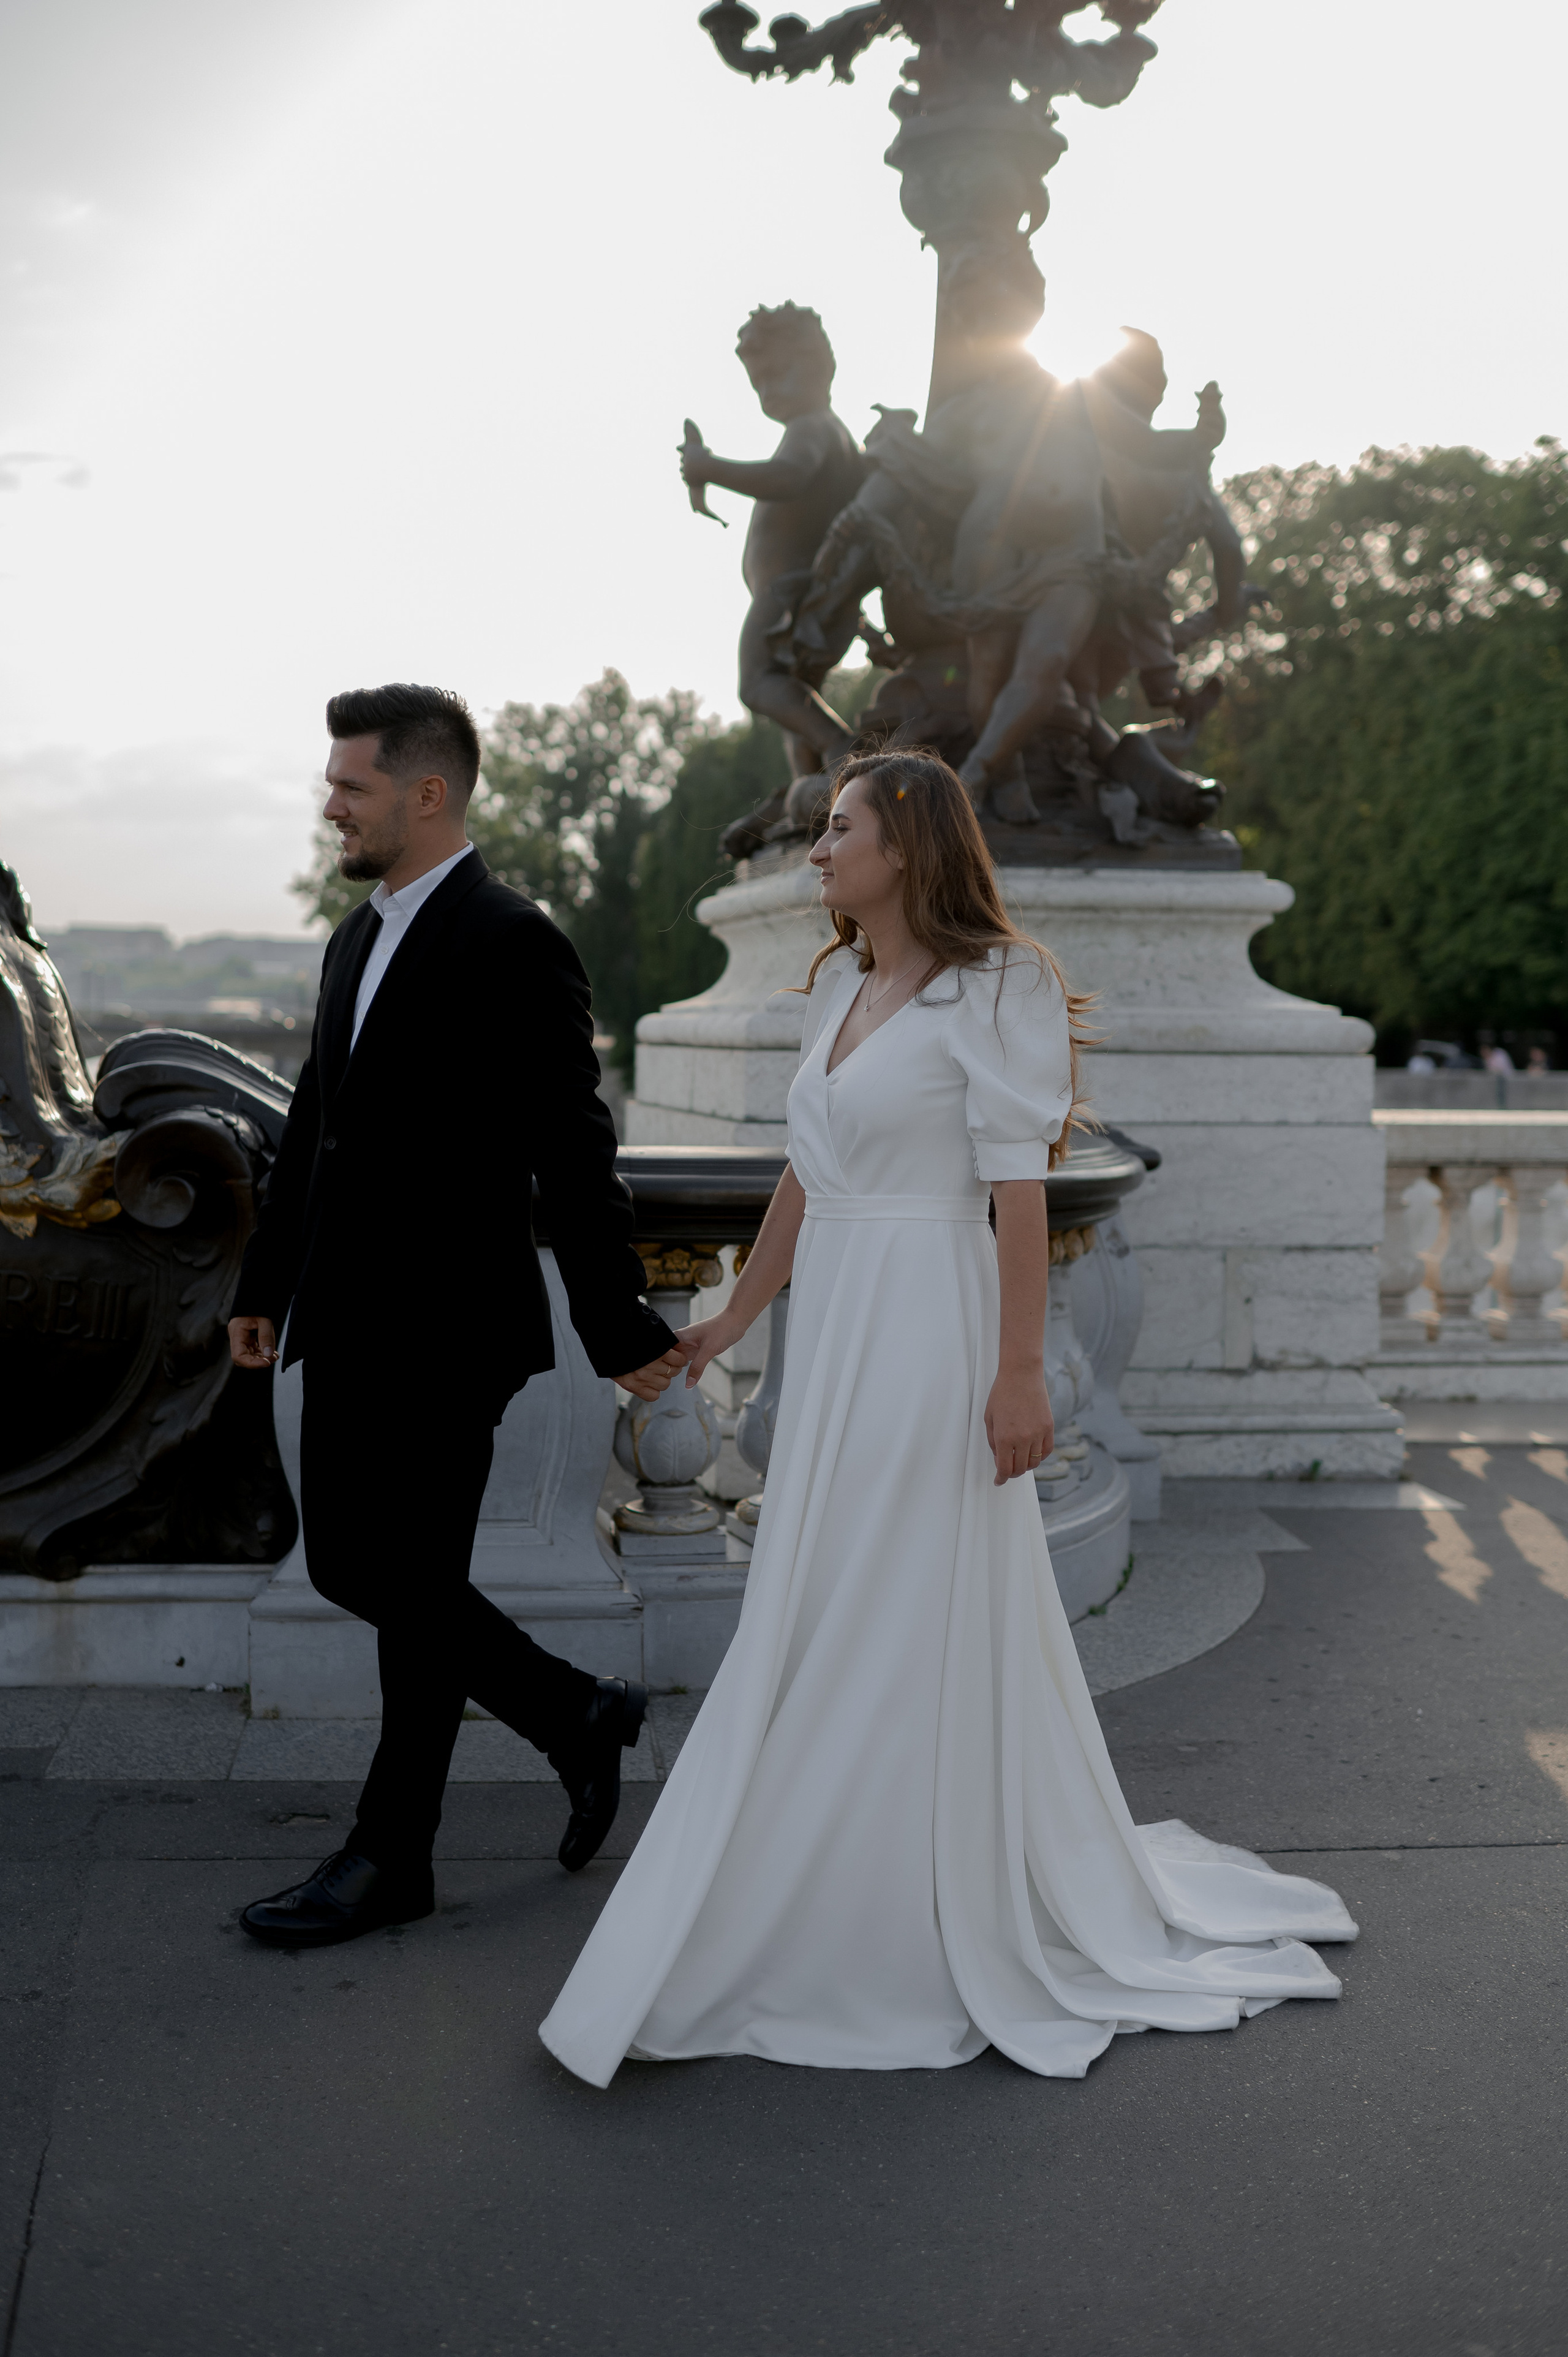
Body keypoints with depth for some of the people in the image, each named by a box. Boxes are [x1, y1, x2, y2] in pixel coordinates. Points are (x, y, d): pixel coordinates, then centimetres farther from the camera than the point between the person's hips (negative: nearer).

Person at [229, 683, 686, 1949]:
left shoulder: (513, 945, -13)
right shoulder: (359, 939, 14)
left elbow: (573, 1152, -15)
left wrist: (622, 1329, -14)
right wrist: (265, 1285, 22)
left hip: (444, 1328, -9)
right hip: (348, 1323, 9)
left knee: (413, 1586, 2)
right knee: (348, 1565, 12)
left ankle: (392, 1855, 18)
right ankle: (580, 1714, 28)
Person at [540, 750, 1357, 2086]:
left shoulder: (991, 993, -9)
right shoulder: (839, 988, 13)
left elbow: (1019, 1184, -14)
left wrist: (1021, 1367, -18)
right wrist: (739, 1315, 21)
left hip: (929, 1328, -8)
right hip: (832, 1327, 8)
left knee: (917, 1624, -1)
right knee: (817, 1619, 12)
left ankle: (948, 1936, 14)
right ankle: (842, 1914, 27)